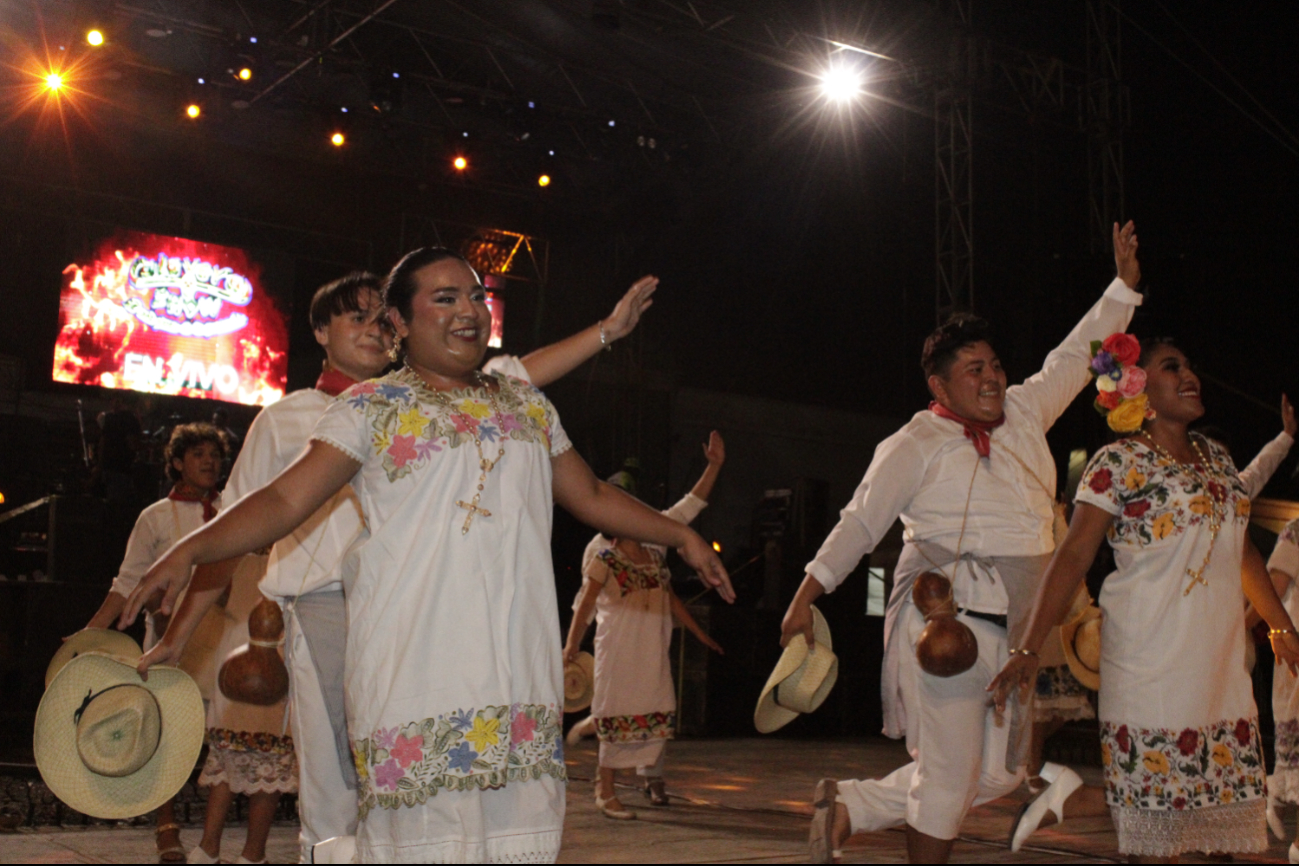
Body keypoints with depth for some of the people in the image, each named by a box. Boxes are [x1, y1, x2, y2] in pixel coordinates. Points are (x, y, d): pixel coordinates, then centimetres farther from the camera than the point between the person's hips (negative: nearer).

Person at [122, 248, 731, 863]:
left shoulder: (527, 404, 18)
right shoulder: (372, 407, 3)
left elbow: (591, 496, 28)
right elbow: (287, 498, -6)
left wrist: (681, 535, 25)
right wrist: (190, 551, -20)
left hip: (517, 666, 4)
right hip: (414, 667, -4)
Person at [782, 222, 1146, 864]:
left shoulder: (1023, 415, 12)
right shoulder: (915, 445, -4)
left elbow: (1074, 359, 22)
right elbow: (859, 523, -2)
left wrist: (1124, 286, 20)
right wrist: (805, 598, -2)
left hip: (1014, 631, 7)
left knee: (997, 774, 11)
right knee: (949, 777, -4)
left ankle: (847, 809, 22)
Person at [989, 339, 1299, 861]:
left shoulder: (1217, 456, 14)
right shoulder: (1118, 462, -6)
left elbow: (1243, 552, 23)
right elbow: (1073, 557, -11)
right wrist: (1029, 648, -18)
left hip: (1221, 658, 7)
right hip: (1151, 658, -7)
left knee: (1224, 797, 5)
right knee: (1154, 799, -7)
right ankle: (1072, 796, 15)